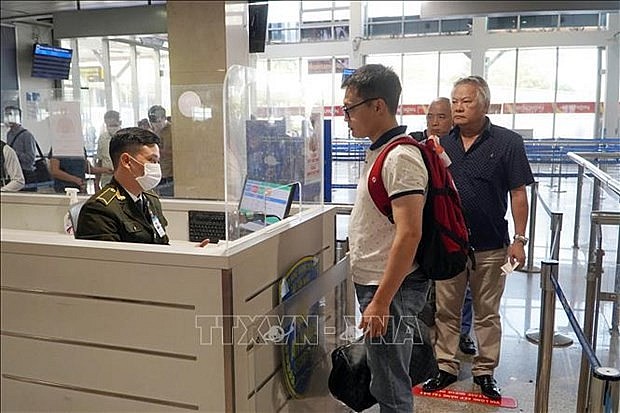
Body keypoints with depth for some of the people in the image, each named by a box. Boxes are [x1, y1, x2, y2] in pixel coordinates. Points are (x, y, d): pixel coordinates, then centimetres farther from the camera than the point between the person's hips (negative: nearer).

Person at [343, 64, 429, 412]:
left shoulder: (400, 158, -19)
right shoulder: (381, 151, 11)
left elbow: (409, 234, -25)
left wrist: (380, 302, -25)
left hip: (391, 288, -10)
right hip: (374, 282, 10)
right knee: (385, 379, 22)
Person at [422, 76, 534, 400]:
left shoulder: (508, 142, -6)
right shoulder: (441, 145, 3)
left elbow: (518, 193, -4)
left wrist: (519, 239, -8)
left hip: (490, 246, -2)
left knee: (487, 314, 12)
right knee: (446, 311, 12)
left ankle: (485, 372, 27)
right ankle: (446, 367, 27)